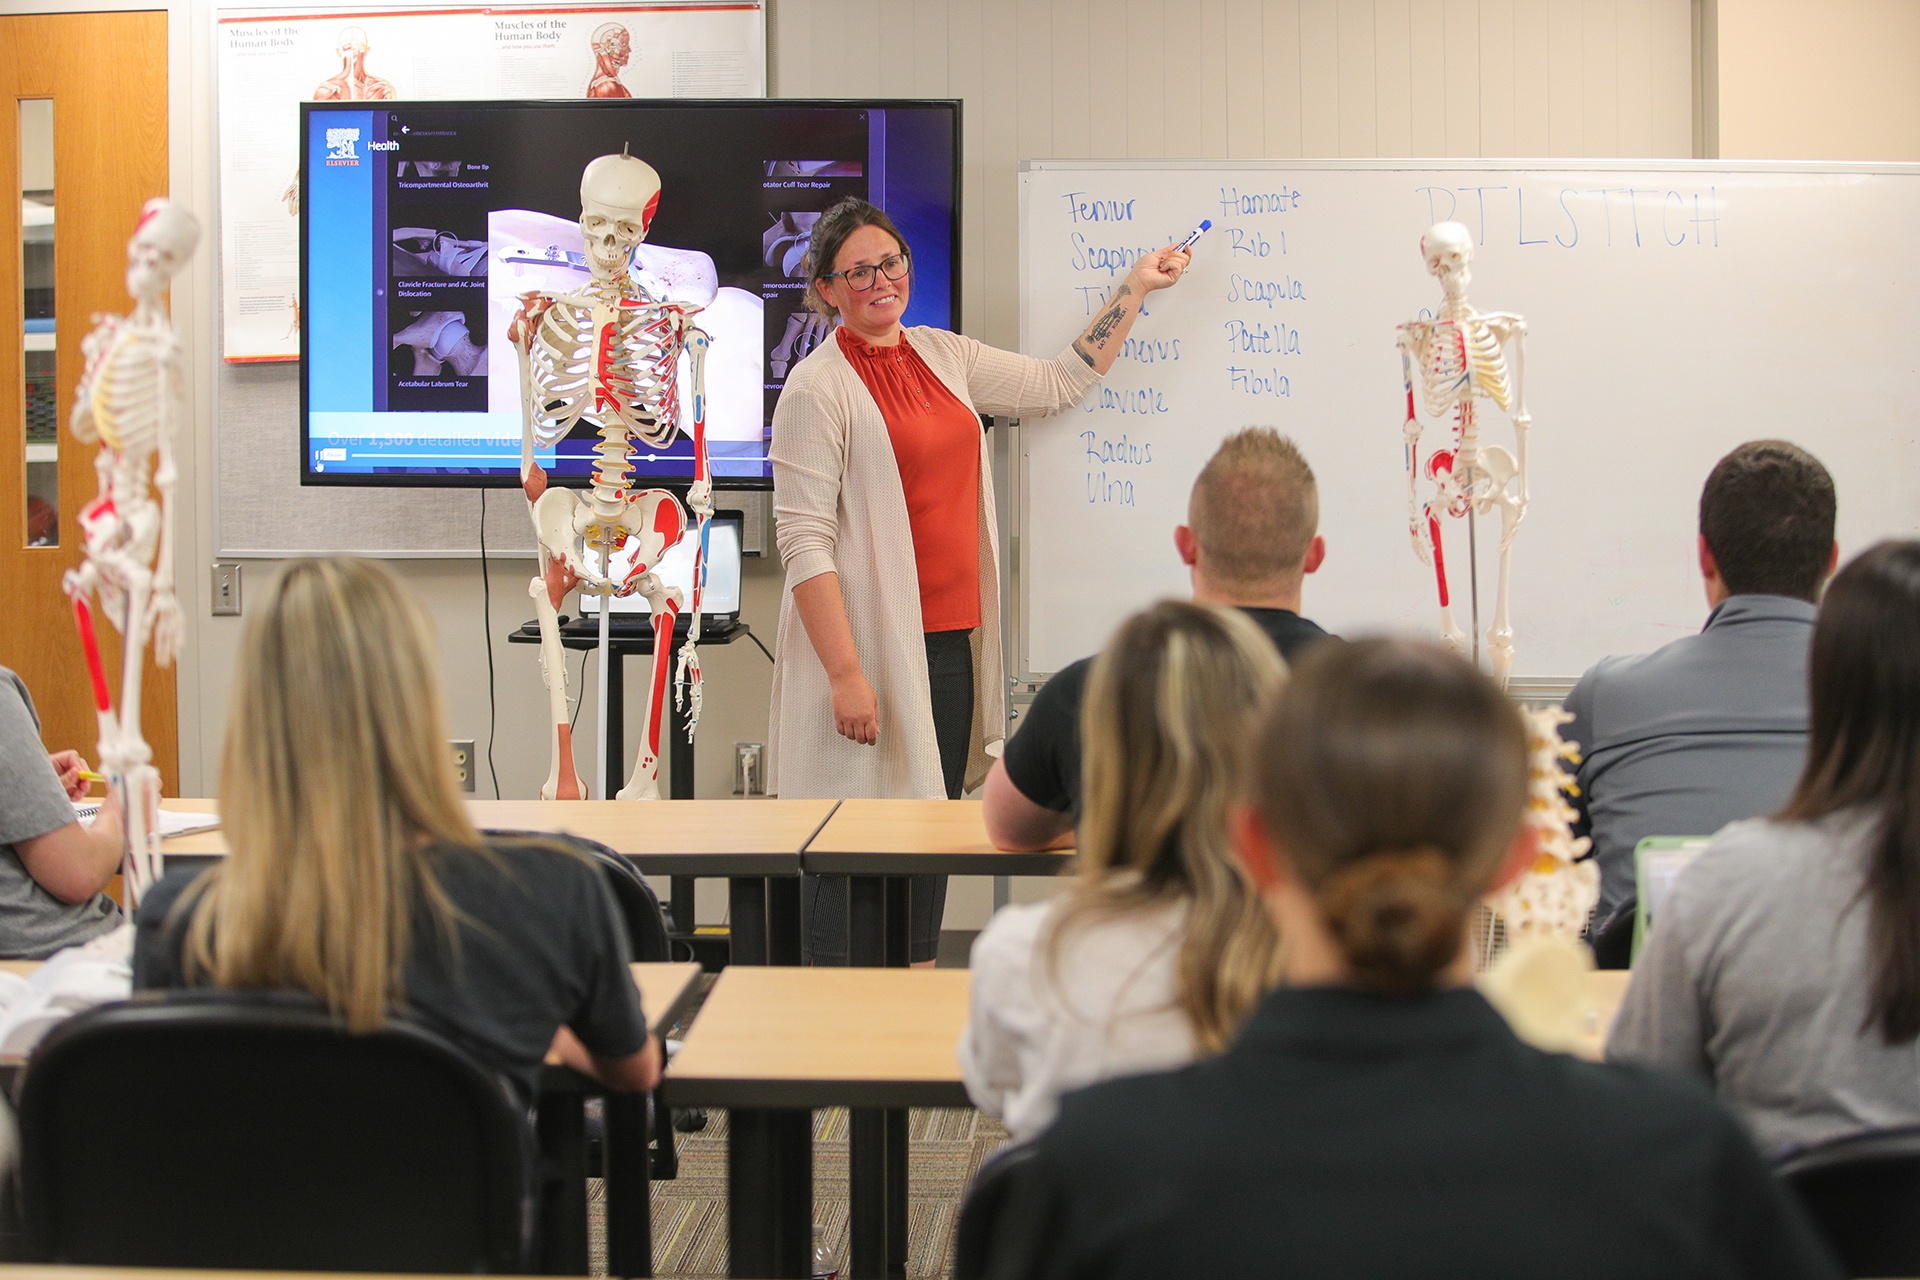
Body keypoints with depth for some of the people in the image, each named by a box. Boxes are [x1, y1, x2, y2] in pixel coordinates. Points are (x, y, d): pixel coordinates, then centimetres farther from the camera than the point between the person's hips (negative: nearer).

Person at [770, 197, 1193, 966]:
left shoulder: (944, 356, 13)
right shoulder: (818, 386, -8)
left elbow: (1057, 385, 24)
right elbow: (803, 540, -14)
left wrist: (1135, 290, 23)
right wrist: (845, 672, -20)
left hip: (951, 641, 7)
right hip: (869, 644, -7)